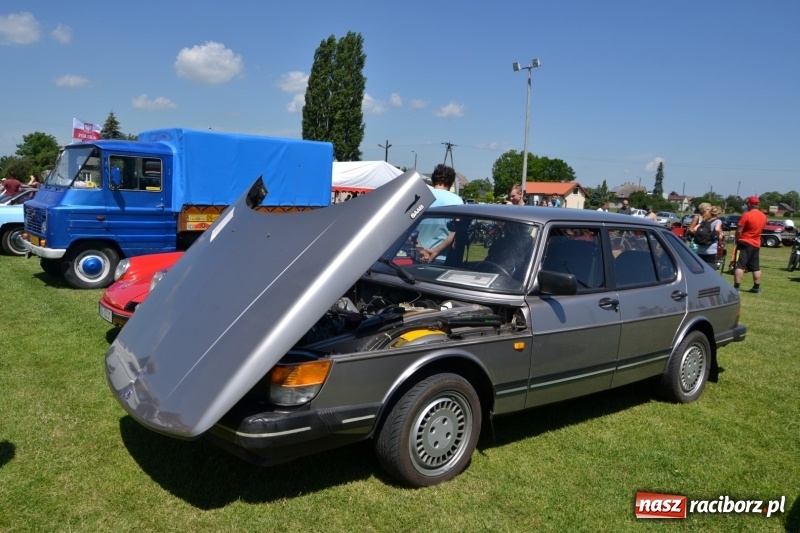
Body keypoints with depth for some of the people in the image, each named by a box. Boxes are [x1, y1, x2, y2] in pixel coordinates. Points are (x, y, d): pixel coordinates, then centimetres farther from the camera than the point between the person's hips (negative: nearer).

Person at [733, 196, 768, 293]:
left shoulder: (746, 215, -15)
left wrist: (737, 240, -1)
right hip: (756, 244, 7)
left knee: (739, 266, -9)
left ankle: (736, 287, -15)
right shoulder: (764, 216, 8)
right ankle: (757, 287, 20)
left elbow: (739, 230, -14)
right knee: (756, 267, 14)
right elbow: (760, 229, 18)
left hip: (745, 243, -7)